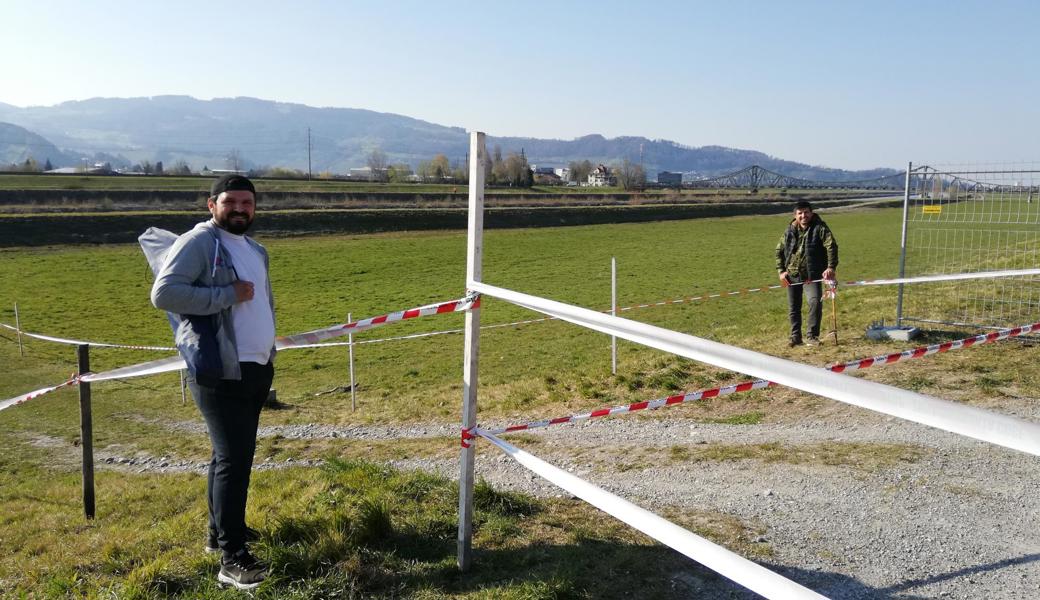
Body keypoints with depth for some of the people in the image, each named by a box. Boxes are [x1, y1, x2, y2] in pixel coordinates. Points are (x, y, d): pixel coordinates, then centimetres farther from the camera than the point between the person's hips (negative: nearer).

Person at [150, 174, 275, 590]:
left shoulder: (255, 250, 18)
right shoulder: (197, 243, -9)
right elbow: (163, 293, -21)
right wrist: (229, 294, -21)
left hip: (257, 368, 9)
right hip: (220, 372, -9)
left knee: (233, 454, 17)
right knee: (233, 458, -11)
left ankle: (220, 532, 31)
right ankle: (232, 558, -7)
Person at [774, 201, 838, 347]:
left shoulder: (820, 228, -4)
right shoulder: (790, 231, 8)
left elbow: (831, 246, -13)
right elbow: (779, 251, 16)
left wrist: (831, 267, -24)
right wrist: (781, 270, 7)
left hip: (812, 276, -4)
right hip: (792, 275, 4)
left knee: (814, 302, -21)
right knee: (793, 307, 8)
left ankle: (812, 336, -10)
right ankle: (795, 336, 22)